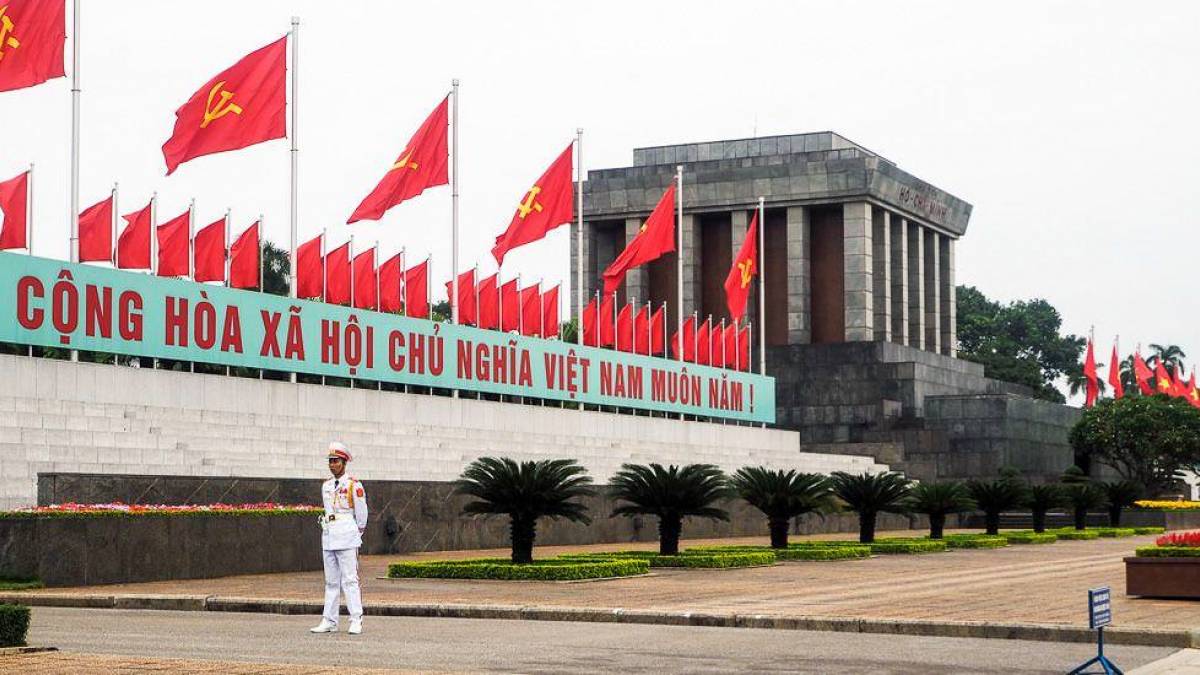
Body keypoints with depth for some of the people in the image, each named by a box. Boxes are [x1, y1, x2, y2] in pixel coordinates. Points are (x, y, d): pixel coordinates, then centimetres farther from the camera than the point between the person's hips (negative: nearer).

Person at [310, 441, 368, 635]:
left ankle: (356, 621, -6)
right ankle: (329, 621, 9)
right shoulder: (326, 486, 12)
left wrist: (357, 534, 10)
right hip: (328, 537, 6)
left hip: (347, 539, -6)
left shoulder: (354, 486, -6)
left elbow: (361, 514, 0)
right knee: (331, 581, 8)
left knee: (349, 579, -8)